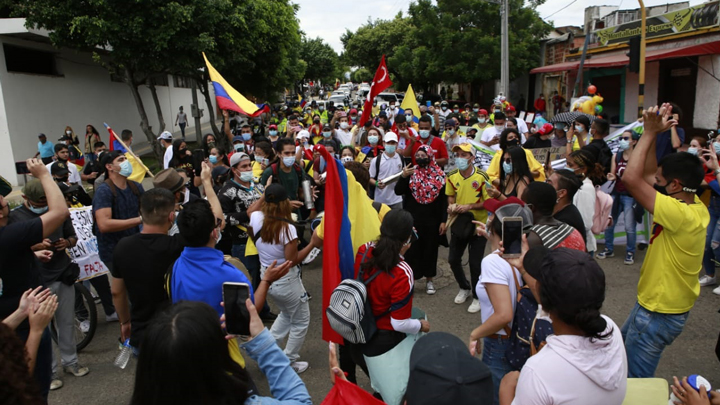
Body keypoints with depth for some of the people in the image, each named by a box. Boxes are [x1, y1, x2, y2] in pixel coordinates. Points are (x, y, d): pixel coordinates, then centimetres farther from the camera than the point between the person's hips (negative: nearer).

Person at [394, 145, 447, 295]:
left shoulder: (439, 175, -1)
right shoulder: (411, 173, 1)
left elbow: (443, 200, 1)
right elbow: (398, 191, -8)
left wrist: (443, 220, -2)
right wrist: (403, 176, -23)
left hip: (432, 220, 0)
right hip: (412, 219, 0)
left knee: (430, 249, 10)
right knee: (411, 249, 2)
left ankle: (429, 280, 24)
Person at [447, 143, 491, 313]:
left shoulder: (482, 177, -17)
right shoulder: (452, 177, -4)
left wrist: (469, 206, -24)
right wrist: (451, 206, -11)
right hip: (459, 224, 5)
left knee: (475, 263, 1)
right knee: (453, 259, 10)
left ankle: (477, 296, 23)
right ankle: (464, 288, 36)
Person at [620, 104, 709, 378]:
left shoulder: (681, 214, -31)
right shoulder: (695, 204, -3)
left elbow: (631, 178, -35)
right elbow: (647, 176, 5)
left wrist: (650, 132, -26)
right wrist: (653, 133, -2)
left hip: (659, 314, -10)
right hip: (654, 303, 10)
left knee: (635, 381, 5)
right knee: (622, 350, 29)